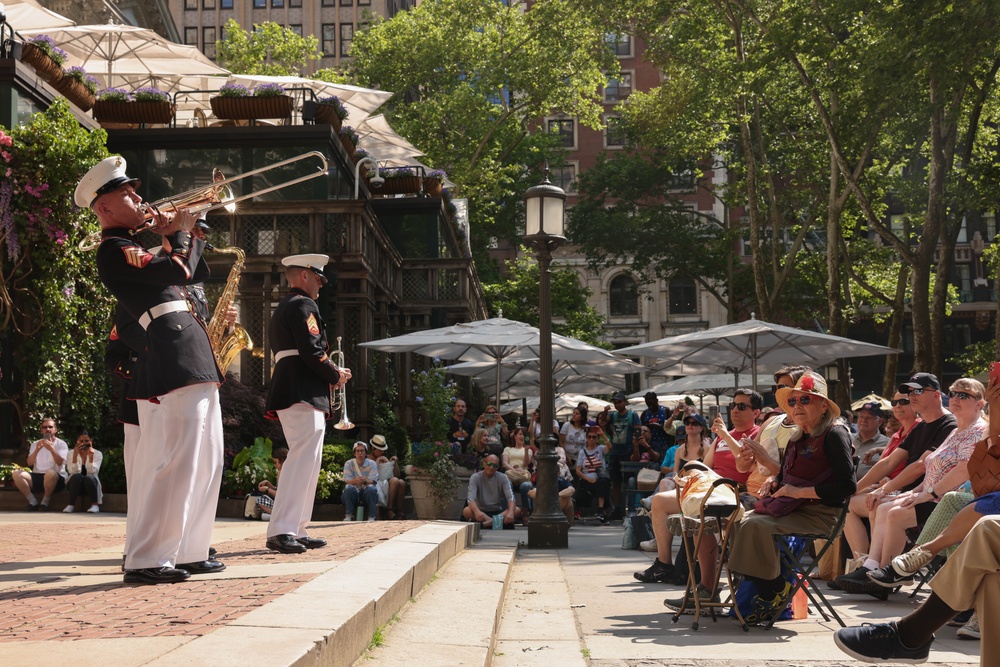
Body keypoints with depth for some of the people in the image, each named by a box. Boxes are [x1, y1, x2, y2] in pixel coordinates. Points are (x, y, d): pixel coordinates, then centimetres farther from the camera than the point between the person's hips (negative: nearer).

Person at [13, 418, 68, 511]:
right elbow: (29, 463, 1)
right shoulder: (35, 444, 16)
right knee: (16, 474, -21)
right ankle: (33, 502, -13)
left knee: (50, 473, -40)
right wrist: (37, 450, -16)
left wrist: (51, 449, -30)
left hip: (56, 479, -4)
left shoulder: (61, 444, 5)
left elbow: (60, 462, -13)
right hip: (37, 477, 4)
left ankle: (45, 502, -17)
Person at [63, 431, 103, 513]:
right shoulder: (71, 453, -1)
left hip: (91, 484, 0)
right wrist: (75, 455, -27)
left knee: (89, 477, -34)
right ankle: (71, 505, -28)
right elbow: (74, 472, -15)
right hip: (75, 483, 0)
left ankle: (95, 504, -27)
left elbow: (92, 472, -14)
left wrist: (91, 457, -27)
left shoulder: (97, 454, -2)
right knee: (77, 476, -33)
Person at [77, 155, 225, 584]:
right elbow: (179, 271, -19)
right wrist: (179, 232, -1)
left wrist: (181, 233, 15)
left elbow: (197, 271, 27)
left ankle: (187, 551, 19)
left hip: (195, 363, 10)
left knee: (206, 460, 13)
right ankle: (146, 560, -8)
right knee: (176, 460, -12)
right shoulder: (114, 251, -8)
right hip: (174, 359, -10)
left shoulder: (136, 249, 22)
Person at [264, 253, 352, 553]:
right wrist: (336, 375, -3)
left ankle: (296, 531, 13)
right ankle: (281, 531, -20)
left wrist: (331, 374, 16)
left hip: (290, 394, 11)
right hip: (304, 393, -11)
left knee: (305, 461, 13)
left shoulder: (281, 309, 25)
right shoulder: (303, 305, -7)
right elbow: (312, 352, -18)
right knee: (304, 458, -15)